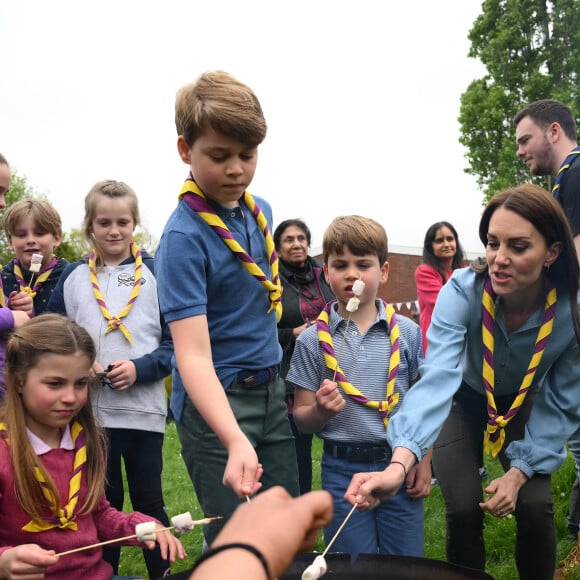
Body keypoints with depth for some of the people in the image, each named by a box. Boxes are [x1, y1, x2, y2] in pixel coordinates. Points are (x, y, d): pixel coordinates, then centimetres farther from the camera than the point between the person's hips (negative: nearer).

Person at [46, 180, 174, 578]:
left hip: (143, 408, -2)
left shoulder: (155, 273, 0)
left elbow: (176, 341, -2)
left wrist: (140, 368, -15)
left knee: (149, 499, 9)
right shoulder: (72, 277, 7)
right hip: (91, 410, 2)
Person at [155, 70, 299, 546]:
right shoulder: (184, 236, -20)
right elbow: (193, 354, -28)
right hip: (213, 399, -7)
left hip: (270, 389, 7)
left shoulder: (260, 210, 2)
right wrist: (236, 441, -40)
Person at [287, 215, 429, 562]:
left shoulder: (406, 332, -2)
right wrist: (321, 409, -21)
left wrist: (423, 461, 3)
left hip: (400, 464, 1)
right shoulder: (313, 340, -4)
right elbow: (302, 419, 0)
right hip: (343, 470, 0)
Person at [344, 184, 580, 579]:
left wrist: (519, 472, -21)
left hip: (524, 408, 1)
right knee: (464, 509, -13)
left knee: (535, 506, -13)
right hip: (465, 402, -1)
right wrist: (400, 463, -60)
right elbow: (438, 376, -46)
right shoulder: (462, 290, -33)